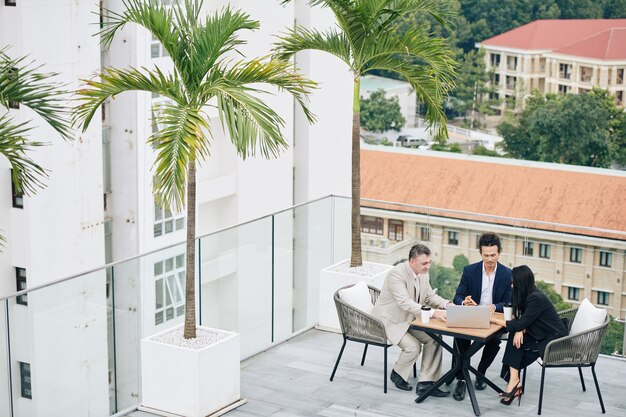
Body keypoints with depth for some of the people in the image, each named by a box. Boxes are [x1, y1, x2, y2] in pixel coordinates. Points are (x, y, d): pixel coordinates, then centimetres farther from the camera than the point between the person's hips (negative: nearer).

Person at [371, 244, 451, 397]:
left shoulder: (423, 273, -2)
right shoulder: (396, 274, -27)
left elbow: (430, 296, 9)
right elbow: (405, 303, -36)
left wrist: (446, 304, -12)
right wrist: (432, 313, -44)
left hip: (409, 319, 8)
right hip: (390, 320, -8)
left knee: (434, 338, -11)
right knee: (413, 346, -25)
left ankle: (425, 383, -6)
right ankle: (397, 374, 6)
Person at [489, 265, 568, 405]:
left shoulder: (536, 298, -22)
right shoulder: (528, 295, 7)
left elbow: (520, 324, -20)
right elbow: (523, 320, 8)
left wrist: (495, 320, -12)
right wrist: (520, 330, -15)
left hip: (555, 341, -8)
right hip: (543, 337, 8)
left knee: (516, 343, -10)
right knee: (515, 339, -9)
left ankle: (514, 382, -4)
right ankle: (514, 383, -14)